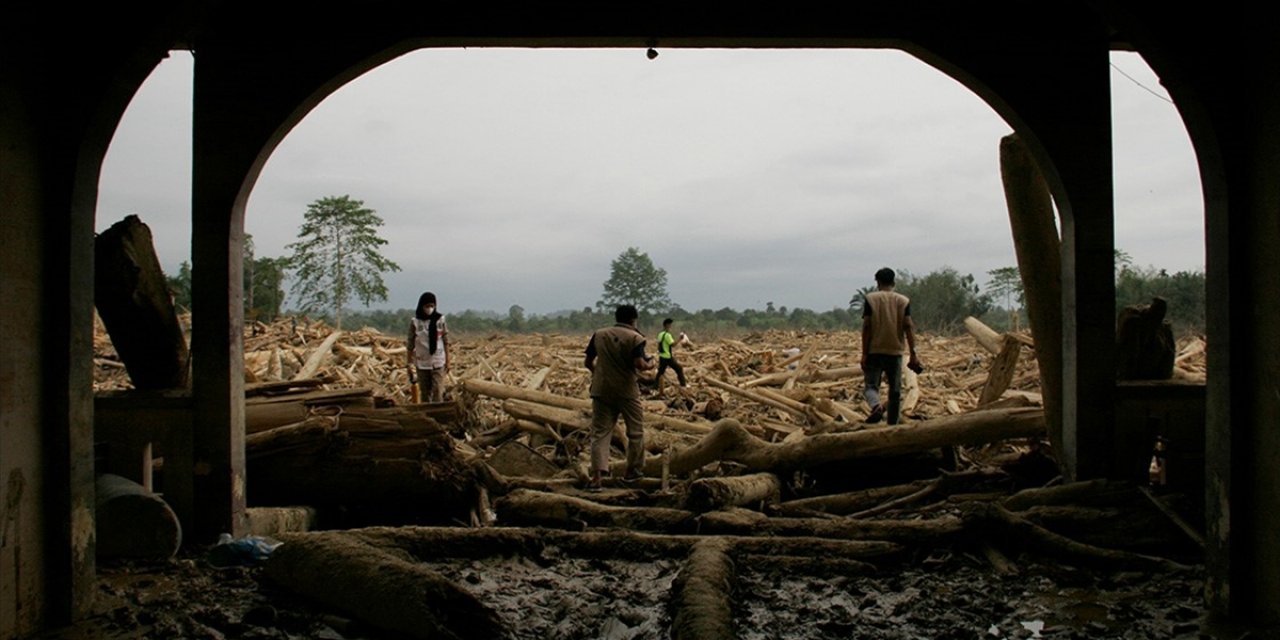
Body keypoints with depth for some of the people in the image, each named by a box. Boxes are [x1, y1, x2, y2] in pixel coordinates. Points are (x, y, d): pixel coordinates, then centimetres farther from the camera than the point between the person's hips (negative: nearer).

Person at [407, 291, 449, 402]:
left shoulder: (440, 320, -3)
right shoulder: (415, 322, -5)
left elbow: (446, 342, 3)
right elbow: (411, 344, 0)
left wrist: (447, 360, 3)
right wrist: (410, 363, 0)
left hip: (438, 363, -1)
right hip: (422, 364, 1)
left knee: (437, 392, -8)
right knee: (425, 393, 10)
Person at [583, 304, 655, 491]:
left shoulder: (599, 334, 6)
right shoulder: (635, 337, -7)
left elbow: (587, 362, 9)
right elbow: (639, 364, -19)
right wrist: (649, 365, 3)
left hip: (602, 390, 3)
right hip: (626, 391, -3)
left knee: (600, 433, 2)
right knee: (635, 431, 15)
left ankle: (597, 476, -11)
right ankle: (632, 471, 23)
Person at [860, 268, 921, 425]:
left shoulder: (870, 298, -1)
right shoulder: (903, 300, 4)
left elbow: (866, 327, -7)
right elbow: (908, 327, -3)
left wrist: (864, 354, -5)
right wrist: (913, 354, -3)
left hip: (874, 351, -2)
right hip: (895, 351, 2)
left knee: (870, 384, 3)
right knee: (895, 390, 10)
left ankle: (876, 405, -28)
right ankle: (893, 424, 12)